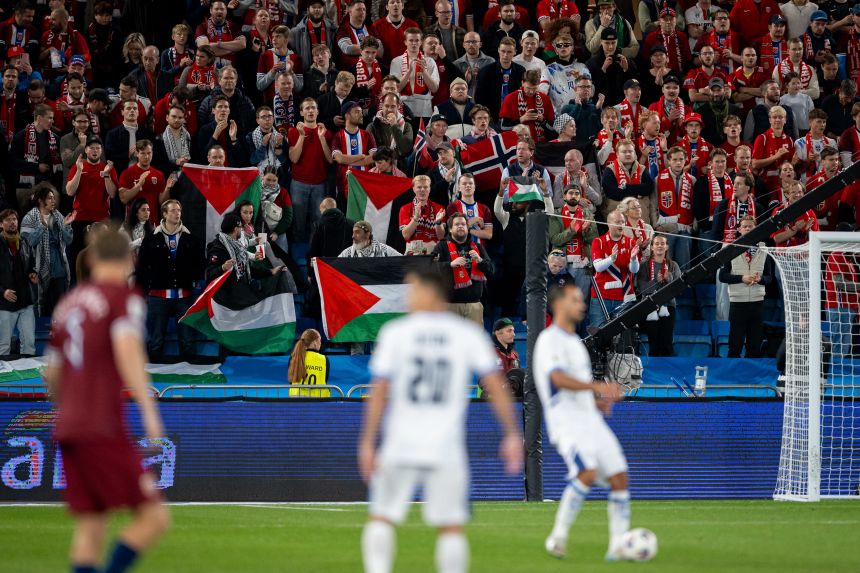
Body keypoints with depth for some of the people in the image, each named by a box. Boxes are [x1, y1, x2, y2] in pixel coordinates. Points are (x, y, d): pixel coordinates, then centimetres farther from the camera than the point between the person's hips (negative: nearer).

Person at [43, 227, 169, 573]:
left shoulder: (69, 303, 17)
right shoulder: (124, 298, -2)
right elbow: (127, 350, -19)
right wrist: (149, 411, -24)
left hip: (68, 428, 7)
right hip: (105, 431, -7)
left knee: (89, 528, 7)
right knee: (154, 518, -4)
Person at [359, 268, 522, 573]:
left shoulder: (395, 332, 0)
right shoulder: (469, 335, 2)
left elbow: (379, 391, -3)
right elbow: (495, 386, -4)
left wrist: (367, 442, 0)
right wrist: (512, 435, 1)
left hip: (399, 445, 0)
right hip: (446, 450, 1)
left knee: (381, 517, 11)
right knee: (451, 526, 5)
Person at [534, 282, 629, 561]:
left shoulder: (575, 342, 22)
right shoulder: (550, 339, -8)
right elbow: (558, 378, -25)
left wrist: (597, 400, 13)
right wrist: (597, 387, -34)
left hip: (591, 420, 9)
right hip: (567, 422, -9)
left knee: (619, 476, 0)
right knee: (587, 472, -27)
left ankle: (618, 545, 3)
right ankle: (558, 536, -16)